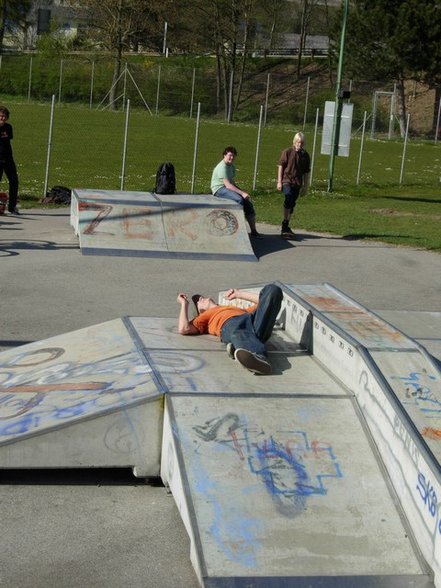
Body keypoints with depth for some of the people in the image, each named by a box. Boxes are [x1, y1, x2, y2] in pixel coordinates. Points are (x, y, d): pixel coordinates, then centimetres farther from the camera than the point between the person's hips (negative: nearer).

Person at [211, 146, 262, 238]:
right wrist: (242, 193, -26)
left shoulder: (231, 166, 15)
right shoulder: (222, 167, -16)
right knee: (239, 200, -32)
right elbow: (228, 185, -24)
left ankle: (253, 231, 1)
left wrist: (242, 191, 8)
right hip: (219, 189, -9)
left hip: (228, 188, 9)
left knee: (248, 203, -2)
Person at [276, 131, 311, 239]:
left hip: (297, 183, 5)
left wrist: (305, 186, 12)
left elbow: (306, 172, 14)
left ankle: (285, 227, 22)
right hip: (287, 180, -5)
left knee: (292, 204, 9)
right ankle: (285, 224, -24)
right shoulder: (287, 152, -1)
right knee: (289, 198, -27)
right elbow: (280, 166, -1)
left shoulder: (305, 156, 9)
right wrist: (279, 182, -6)